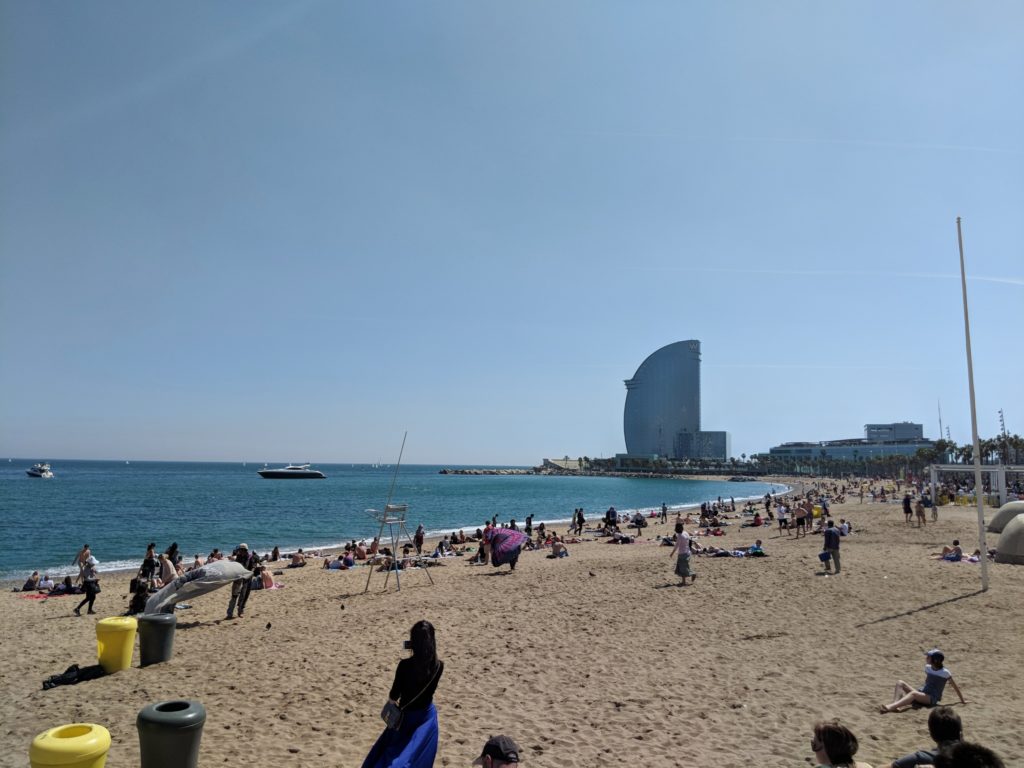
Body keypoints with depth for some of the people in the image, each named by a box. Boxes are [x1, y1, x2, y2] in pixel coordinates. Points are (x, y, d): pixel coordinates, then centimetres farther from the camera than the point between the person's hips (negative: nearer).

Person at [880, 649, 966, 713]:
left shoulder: (945, 672, -6)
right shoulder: (927, 667, 11)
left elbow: (955, 686, 3)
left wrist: (962, 700, 9)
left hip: (932, 699, -7)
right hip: (921, 693, 7)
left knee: (913, 693, -38)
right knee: (900, 683, -15)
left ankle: (890, 707, -57)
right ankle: (895, 704, -39)